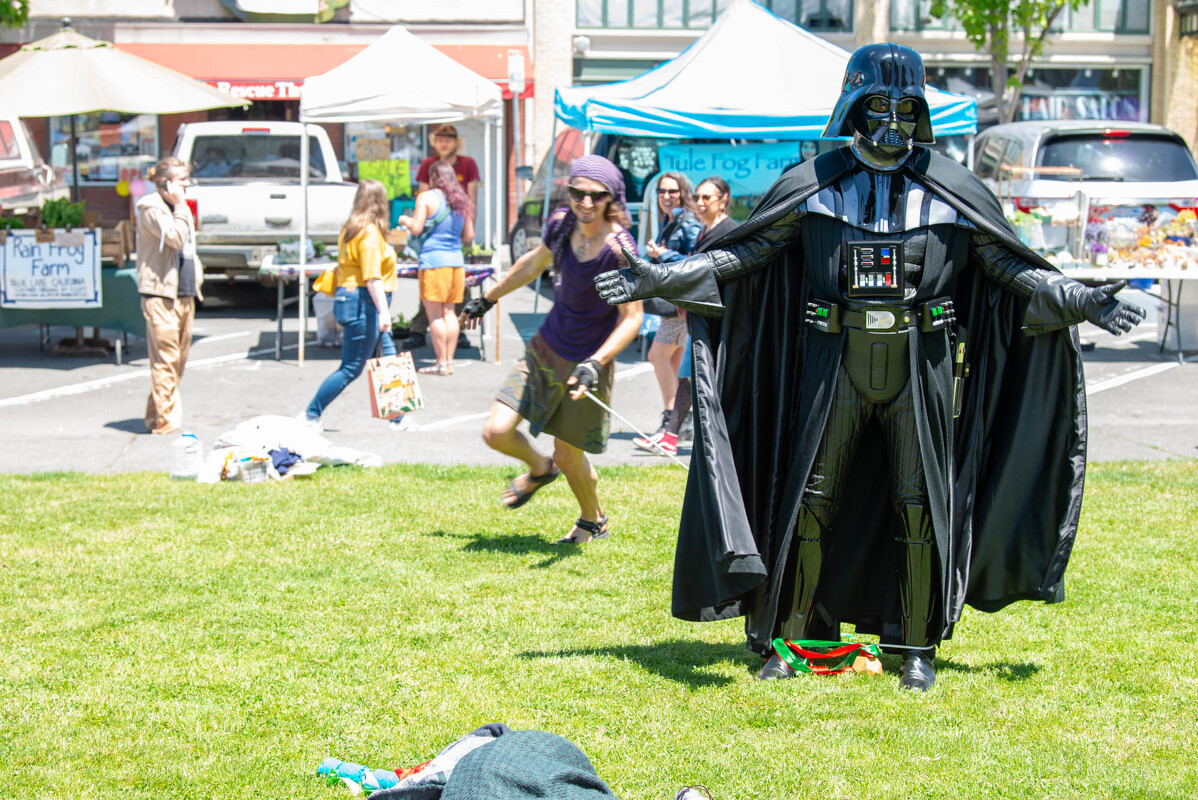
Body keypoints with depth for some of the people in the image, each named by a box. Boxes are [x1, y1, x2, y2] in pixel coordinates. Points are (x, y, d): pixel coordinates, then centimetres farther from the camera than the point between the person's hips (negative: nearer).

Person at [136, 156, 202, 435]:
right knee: (166, 359, -9)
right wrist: (180, 207, -14)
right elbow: (175, 238, -21)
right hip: (161, 293, -9)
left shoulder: (180, 209, 18)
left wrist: (196, 272, 15)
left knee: (179, 359, 11)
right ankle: (165, 420, -7)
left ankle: (157, 416, 20)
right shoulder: (151, 208, -10)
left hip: (185, 293, 9)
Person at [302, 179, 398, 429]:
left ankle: (397, 417, 13)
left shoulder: (350, 228, 13)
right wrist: (383, 312, -26)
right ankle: (311, 415, 4)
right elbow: (372, 277, -22)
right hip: (363, 303, -10)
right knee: (351, 368, -3)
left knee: (389, 360, 10)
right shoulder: (370, 232, -16)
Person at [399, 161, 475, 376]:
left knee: (434, 314, -2)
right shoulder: (461, 201, 11)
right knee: (449, 312, 11)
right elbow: (469, 236, 13)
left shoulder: (426, 198, -5)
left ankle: (442, 363, -3)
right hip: (456, 261, 6)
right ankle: (449, 360, 11)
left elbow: (416, 229, -9)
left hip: (433, 261, -6)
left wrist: (405, 220, 12)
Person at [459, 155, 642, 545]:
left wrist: (595, 364, -30)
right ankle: (540, 469, 32)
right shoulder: (562, 224, -6)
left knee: (568, 456, 7)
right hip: (545, 348, 5)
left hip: (586, 363, -5)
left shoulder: (620, 249, -24)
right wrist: (487, 298, 26)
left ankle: (593, 521, 39)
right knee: (496, 432, -3)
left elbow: (631, 318, -19)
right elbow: (535, 264, 15)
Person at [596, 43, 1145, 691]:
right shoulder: (813, 185, 3)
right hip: (836, 365, 0)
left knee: (920, 506, 2)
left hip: (919, 368, 0)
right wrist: (658, 279, -2)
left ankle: (917, 647, 11)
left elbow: (1010, 266, 9)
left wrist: (1081, 302, -2)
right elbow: (743, 253, 6)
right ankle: (789, 640, 12)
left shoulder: (949, 190, 4)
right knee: (811, 501, 2)